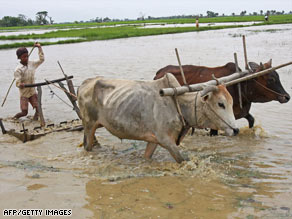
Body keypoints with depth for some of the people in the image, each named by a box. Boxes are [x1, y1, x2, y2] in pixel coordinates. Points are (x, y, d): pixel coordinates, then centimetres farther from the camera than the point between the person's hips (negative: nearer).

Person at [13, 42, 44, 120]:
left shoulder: (32, 64, 2)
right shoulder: (18, 70, -14)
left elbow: (41, 59, 11)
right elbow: (17, 83, -19)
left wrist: (39, 48, 6)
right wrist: (20, 85, -42)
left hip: (33, 92, 4)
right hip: (24, 94, -4)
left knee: (38, 109, -9)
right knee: (24, 112, -5)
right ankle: (14, 118, 23)